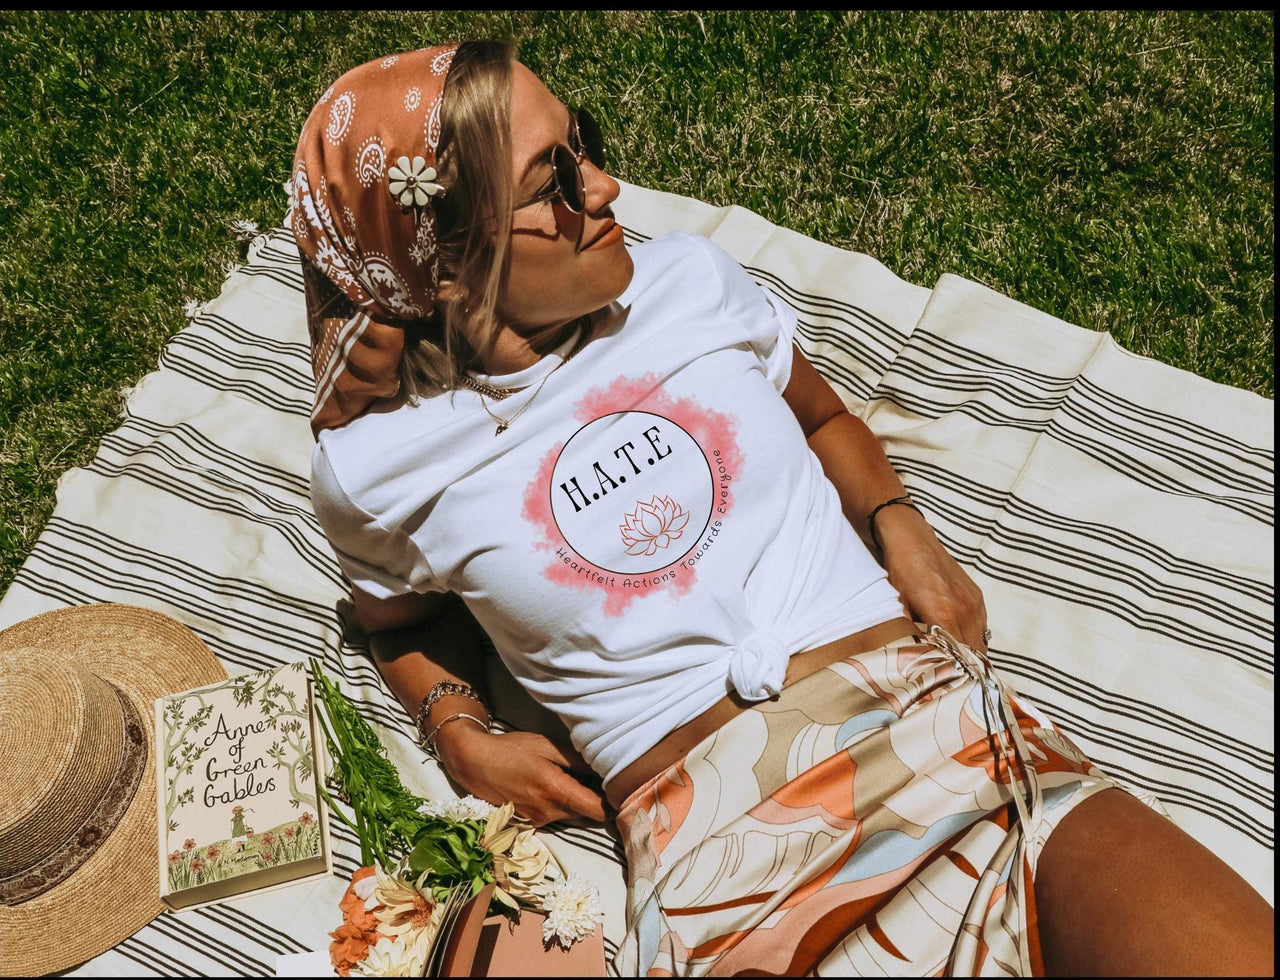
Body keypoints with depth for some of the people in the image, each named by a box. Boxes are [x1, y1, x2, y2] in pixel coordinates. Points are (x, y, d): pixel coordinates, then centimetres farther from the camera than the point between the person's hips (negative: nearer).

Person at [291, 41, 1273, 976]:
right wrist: (461, 735, 4)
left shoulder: (689, 278, 7)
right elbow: (405, 621, 23)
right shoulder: (375, 473, 1)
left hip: (930, 713, 3)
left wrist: (898, 523, 6)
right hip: (716, 836, -2)